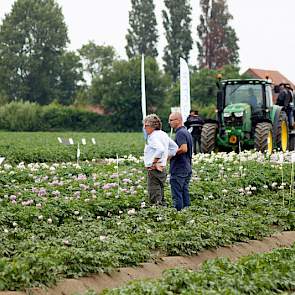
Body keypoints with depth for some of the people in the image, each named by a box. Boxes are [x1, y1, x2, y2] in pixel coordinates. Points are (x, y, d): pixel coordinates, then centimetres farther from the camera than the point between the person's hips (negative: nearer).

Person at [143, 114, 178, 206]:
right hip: (162, 169, 10)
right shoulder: (163, 134, 14)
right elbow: (175, 147, 22)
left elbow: (160, 149, -31)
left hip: (154, 170, -10)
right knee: (161, 197, 16)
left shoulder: (153, 137, -14)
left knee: (155, 198, -9)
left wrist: (154, 162, -20)